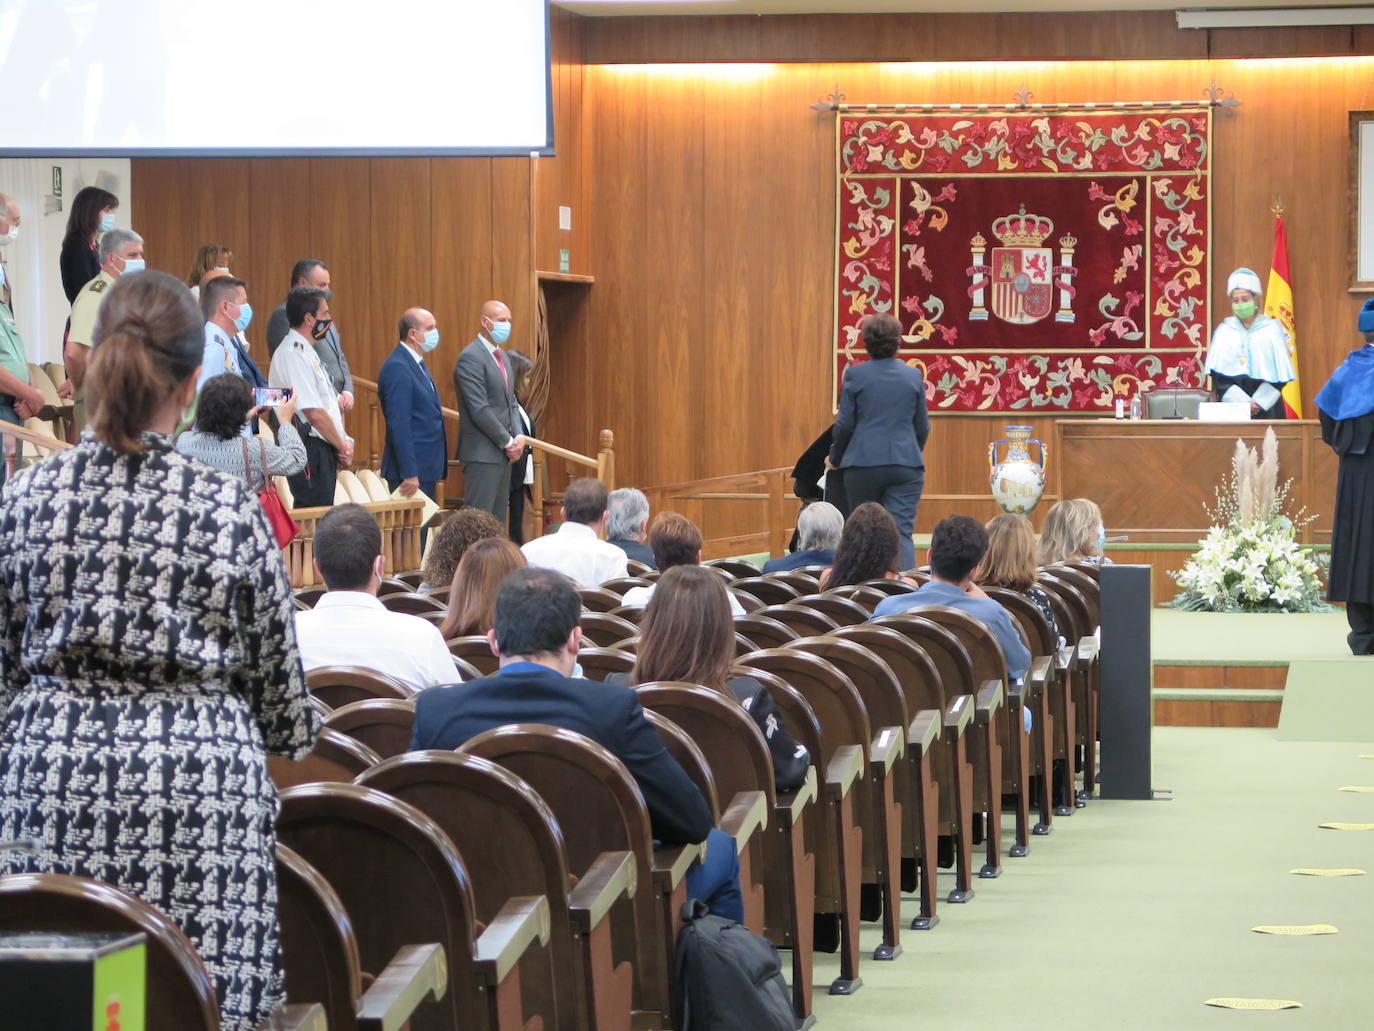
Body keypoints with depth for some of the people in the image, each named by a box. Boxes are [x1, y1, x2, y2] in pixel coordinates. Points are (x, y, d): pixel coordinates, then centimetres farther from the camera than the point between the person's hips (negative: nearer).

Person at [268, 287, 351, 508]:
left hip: (324, 451, 10)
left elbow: (330, 404, 20)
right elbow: (314, 413, -19)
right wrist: (343, 446, -8)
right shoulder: (292, 354, -15)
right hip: (310, 450, -10)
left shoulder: (305, 351, 18)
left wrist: (343, 442, 5)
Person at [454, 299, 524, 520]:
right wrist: (508, 442, -13)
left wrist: (518, 437, 2)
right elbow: (480, 409, -18)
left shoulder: (501, 356, 16)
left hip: (504, 452, 9)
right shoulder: (471, 357, -13)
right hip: (482, 453, -9)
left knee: (497, 519, 9)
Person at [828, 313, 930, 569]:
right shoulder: (913, 376, 4)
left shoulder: (855, 375, -2)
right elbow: (922, 427, 11)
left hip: (863, 463, -1)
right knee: (901, 533, -5)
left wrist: (835, 458, 16)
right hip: (906, 464, 1)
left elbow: (844, 424, 0)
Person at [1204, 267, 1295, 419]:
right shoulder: (1223, 331, 6)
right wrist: (1244, 402, -11)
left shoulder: (1272, 329, 3)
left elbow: (1280, 374, -1)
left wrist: (1258, 403, -11)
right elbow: (1218, 377, 0)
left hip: (1266, 409, -1)